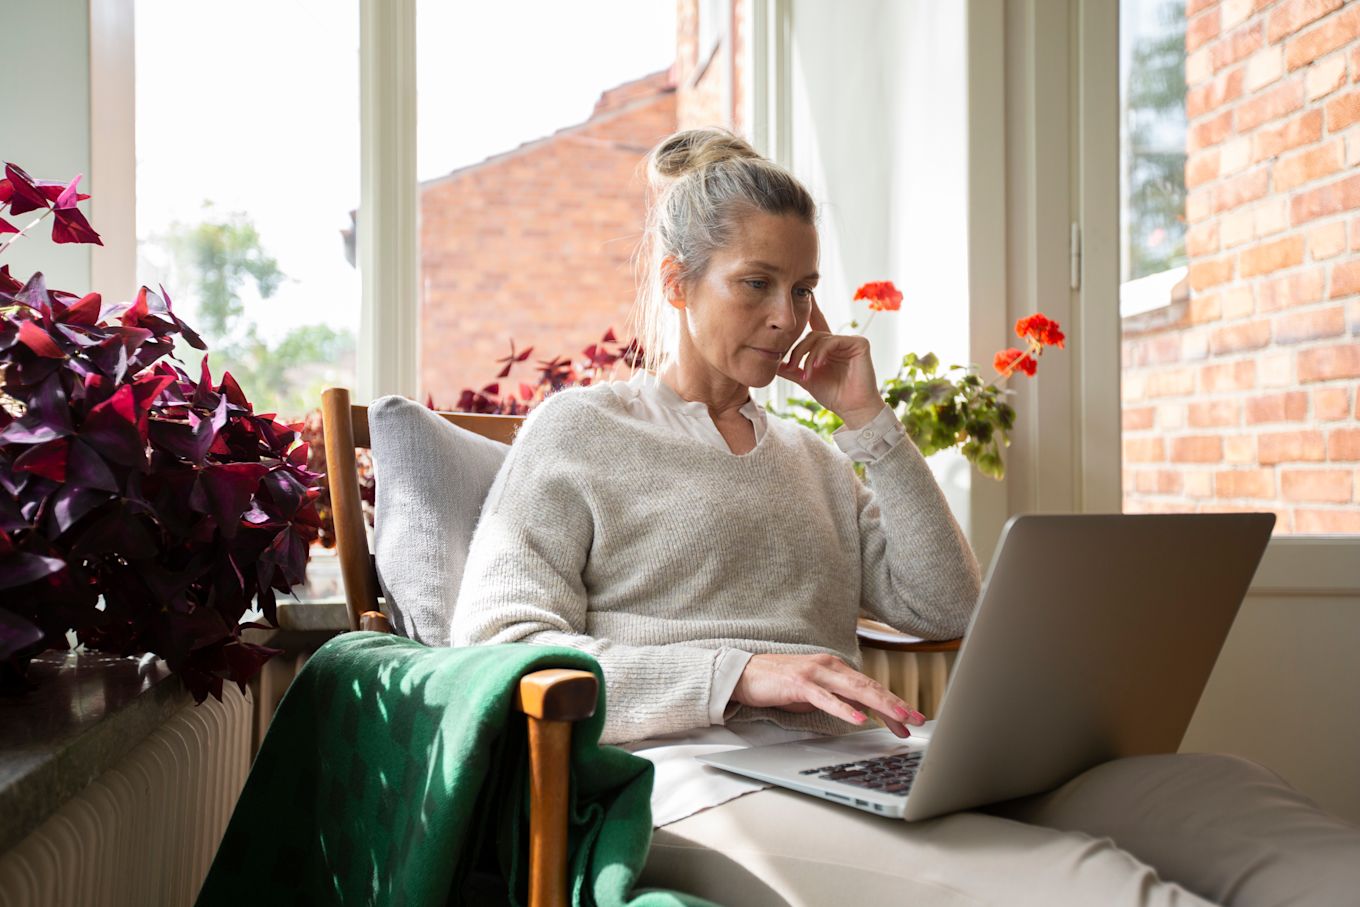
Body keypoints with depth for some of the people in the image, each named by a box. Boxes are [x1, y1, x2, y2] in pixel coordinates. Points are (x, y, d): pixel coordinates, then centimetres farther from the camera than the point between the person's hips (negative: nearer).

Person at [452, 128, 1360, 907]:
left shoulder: (808, 457, 26)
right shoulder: (577, 429, 9)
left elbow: (947, 606, 17)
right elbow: (499, 655, -5)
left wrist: (870, 419, 13)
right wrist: (740, 673, -17)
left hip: (857, 774, 6)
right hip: (697, 785, -5)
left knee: (1223, 791, -19)